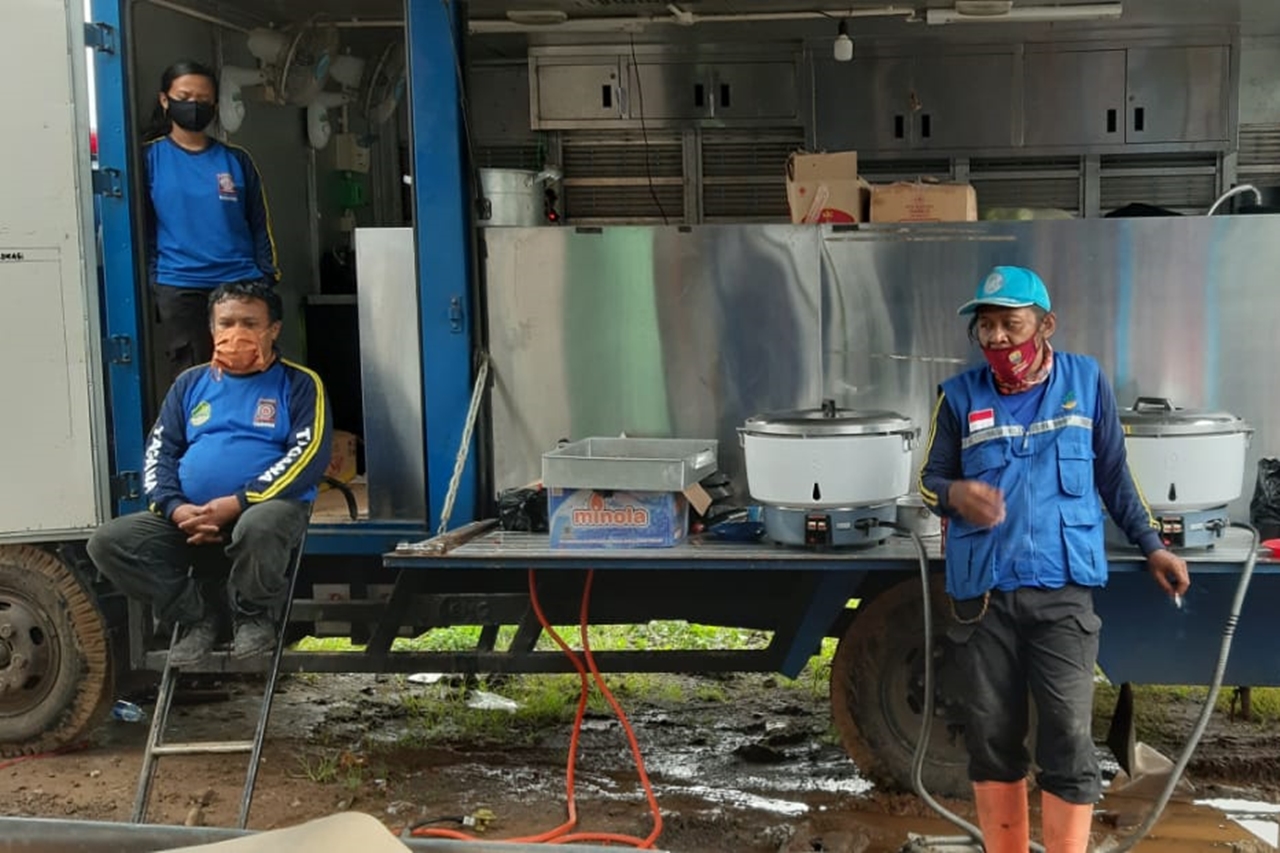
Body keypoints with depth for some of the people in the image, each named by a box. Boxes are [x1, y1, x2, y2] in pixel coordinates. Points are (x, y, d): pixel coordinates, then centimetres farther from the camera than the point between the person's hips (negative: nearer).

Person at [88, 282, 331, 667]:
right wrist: (174, 508, -9)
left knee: (258, 527, -40)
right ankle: (200, 611, 0)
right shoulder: (190, 384, 18)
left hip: (270, 506, -5)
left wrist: (238, 503, -18)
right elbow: (160, 452, 13)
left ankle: (255, 617, -9)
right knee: (109, 542, -15)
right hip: (190, 518, 5)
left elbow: (309, 454, -9)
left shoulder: (298, 383, 4)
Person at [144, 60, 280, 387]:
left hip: (242, 286, 2)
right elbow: (141, 227, 4)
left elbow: (260, 225, 11)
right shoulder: (149, 158, 5)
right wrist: (147, 285, -2)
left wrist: (268, 279, 3)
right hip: (178, 290, -1)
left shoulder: (237, 160, 10)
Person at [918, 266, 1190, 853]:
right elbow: (928, 479, 7)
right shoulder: (960, 396, 4)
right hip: (982, 593, 1)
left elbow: (1114, 474, 14)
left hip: (1063, 590, -1)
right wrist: (955, 494, -15)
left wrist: (1151, 545, 16)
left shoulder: (1086, 381, 4)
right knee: (990, 738, 9)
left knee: (1069, 739, -8)